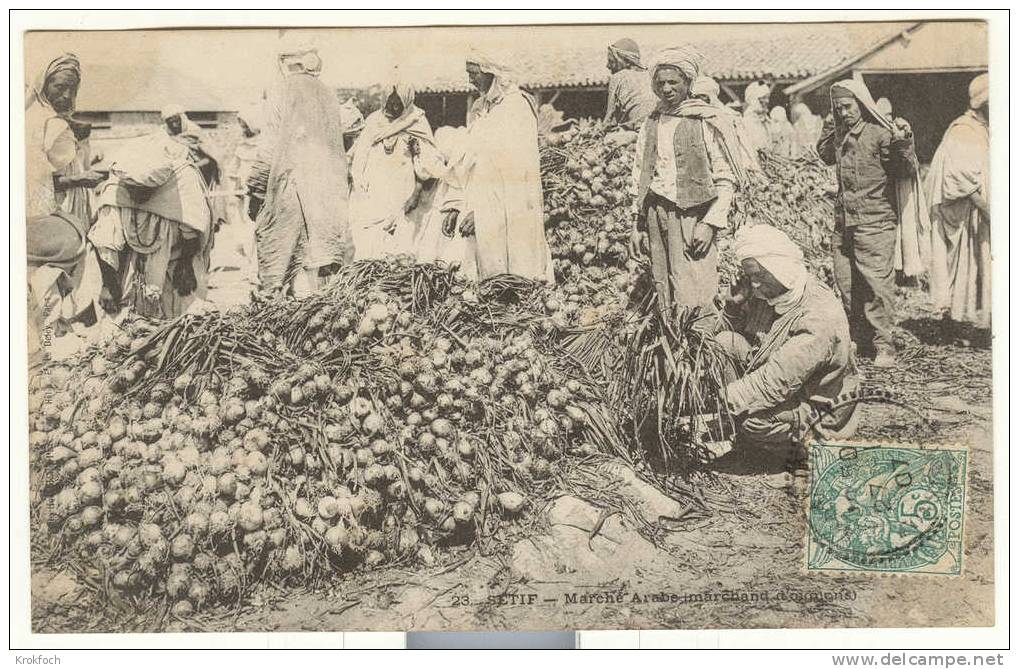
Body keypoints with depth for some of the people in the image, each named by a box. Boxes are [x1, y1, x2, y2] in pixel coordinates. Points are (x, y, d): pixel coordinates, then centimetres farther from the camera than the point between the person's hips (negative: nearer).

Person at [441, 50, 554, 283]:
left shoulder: (517, 106, -7)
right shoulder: (478, 111, 16)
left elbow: (516, 168, -14)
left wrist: (478, 210, -18)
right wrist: (456, 207, 7)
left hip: (513, 209, -7)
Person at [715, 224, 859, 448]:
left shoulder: (821, 316, -29)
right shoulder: (766, 292, -5)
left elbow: (777, 382, -34)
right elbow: (722, 331, 7)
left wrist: (725, 399, -36)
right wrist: (733, 303, -14)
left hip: (816, 410, -7)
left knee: (756, 418, -35)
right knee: (724, 342, -10)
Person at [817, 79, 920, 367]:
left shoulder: (880, 133, -9)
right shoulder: (840, 134, 11)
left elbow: (908, 171, -10)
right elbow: (825, 156, 32)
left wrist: (903, 144, -26)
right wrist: (828, 131, 20)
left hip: (875, 222, -7)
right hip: (843, 224, 7)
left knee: (877, 286, -7)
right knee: (847, 287, 12)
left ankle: (883, 346, 0)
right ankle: (859, 340, 24)